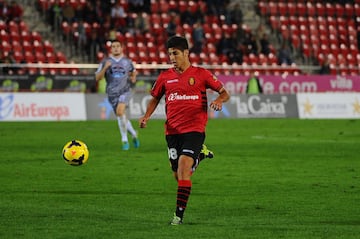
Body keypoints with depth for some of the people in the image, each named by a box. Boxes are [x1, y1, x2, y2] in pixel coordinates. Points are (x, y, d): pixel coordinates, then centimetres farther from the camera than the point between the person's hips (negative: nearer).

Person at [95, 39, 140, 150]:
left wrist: (133, 78, 0)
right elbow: (97, 78, -2)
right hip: (112, 93, 2)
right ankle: (134, 134, 35)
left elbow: (133, 76, 23)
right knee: (122, 118, 8)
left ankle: (125, 140, -16)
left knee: (120, 112, -25)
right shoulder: (105, 62, 4)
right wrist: (105, 68, -16)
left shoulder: (128, 62, 8)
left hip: (125, 91, -2)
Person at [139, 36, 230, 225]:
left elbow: (224, 93, 5)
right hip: (172, 130, 4)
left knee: (183, 167, -19)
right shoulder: (165, 77, 8)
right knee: (178, 175, 9)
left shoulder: (201, 74, -1)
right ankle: (199, 155, 41)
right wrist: (146, 116, 4)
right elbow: (155, 98, 21)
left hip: (194, 129, -4)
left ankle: (179, 214, -14)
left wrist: (219, 100, -18)